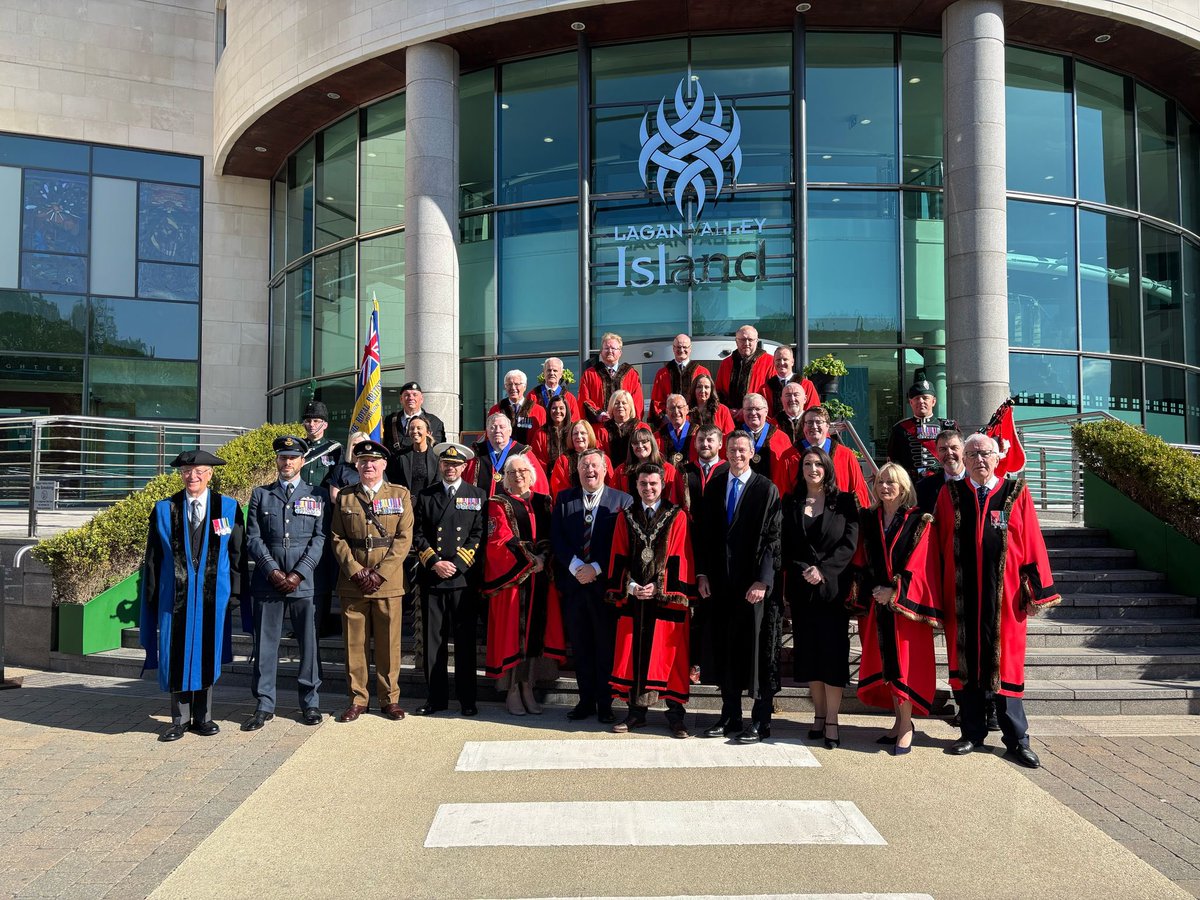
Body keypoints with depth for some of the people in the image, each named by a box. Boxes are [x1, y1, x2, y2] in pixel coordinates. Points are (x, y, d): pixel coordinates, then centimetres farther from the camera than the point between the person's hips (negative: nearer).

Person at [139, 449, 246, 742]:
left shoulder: (228, 507, 2)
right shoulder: (164, 509, 5)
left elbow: (237, 553, 3)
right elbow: (153, 557, 6)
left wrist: (236, 590, -2)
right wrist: (152, 595, 2)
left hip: (213, 594, 0)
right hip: (175, 594, 1)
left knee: (207, 654, 8)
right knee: (176, 656, 4)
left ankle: (202, 716, 20)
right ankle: (180, 719, 17)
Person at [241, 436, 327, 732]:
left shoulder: (318, 496, 8)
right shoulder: (261, 494, 12)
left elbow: (320, 539, 1)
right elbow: (253, 538, 5)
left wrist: (298, 574, -9)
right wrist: (273, 571, -7)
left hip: (303, 582, -1)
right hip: (267, 582, 1)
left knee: (308, 643, 3)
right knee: (265, 644, 4)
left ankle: (310, 703, 14)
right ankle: (264, 705, 13)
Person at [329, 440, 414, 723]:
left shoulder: (401, 495, 5)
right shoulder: (344, 497, 10)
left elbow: (404, 538, -1)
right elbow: (337, 538, 6)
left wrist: (381, 573, -10)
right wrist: (356, 571, -8)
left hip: (389, 583, -1)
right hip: (352, 583, 1)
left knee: (389, 643, 3)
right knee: (355, 643, 5)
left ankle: (390, 698, 15)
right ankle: (357, 699, 17)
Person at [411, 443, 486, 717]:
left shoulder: (477, 496, 8)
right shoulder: (425, 496, 12)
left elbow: (479, 535, 1)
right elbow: (417, 535, 7)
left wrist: (456, 563, -9)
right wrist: (434, 562, -7)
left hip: (463, 578, -2)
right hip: (431, 578, 2)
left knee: (465, 639, 2)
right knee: (433, 639, 4)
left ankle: (467, 699, 10)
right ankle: (436, 697, 13)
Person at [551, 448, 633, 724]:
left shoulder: (622, 501, -1)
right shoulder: (563, 499, 8)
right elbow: (556, 538, 1)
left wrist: (596, 568, -13)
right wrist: (575, 566, -12)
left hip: (606, 584, -2)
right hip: (573, 584, 3)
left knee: (606, 646, 4)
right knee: (580, 646, 9)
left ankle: (605, 704, 16)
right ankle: (586, 700, 21)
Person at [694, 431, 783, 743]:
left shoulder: (767, 490, -3)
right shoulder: (714, 486, 10)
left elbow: (771, 539, -8)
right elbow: (703, 532, 10)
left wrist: (762, 580, -15)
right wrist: (702, 573, 3)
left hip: (754, 582, -4)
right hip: (720, 581, 4)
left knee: (757, 649, 1)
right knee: (724, 648, 10)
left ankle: (760, 720, 10)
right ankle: (730, 715, 21)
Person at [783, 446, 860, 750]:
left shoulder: (844, 502, 3)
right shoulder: (790, 504, 8)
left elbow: (849, 544, -4)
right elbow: (785, 547, 4)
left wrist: (823, 571, -15)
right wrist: (804, 571, -11)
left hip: (833, 587, -2)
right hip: (802, 588, 2)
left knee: (833, 651, -3)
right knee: (808, 651, 6)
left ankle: (832, 720, 3)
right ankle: (819, 714, 15)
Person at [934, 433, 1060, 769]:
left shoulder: (1016, 492, 2)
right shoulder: (950, 493, 5)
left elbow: (1031, 542, 1)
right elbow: (939, 544, 6)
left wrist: (1038, 589, -2)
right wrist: (938, 593, 2)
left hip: (1004, 594, -1)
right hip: (961, 595, 1)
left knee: (1004, 664, 5)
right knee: (964, 662, 8)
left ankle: (1017, 739, 16)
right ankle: (972, 732, 21)